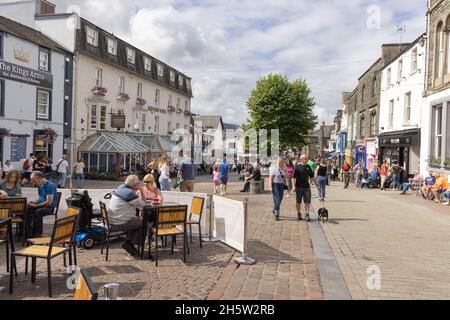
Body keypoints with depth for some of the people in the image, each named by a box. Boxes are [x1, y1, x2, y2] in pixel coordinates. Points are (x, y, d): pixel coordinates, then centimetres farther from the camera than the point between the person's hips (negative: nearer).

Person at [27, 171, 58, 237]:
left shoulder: (50, 185, -16)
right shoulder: (40, 186, 12)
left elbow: (49, 202, -21)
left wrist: (36, 205, -15)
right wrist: (34, 202, 3)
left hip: (49, 207, -8)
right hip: (41, 206, 8)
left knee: (37, 212, -35)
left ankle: (38, 235, -26)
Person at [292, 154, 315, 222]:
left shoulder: (308, 167, 8)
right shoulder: (297, 167, -6)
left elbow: (312, 176, 18)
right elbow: (293, 177, -8)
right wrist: (294, 186, -16)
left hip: (307, 187, 3)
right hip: (299, 187, -3)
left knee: (307, 201, -2)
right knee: (298, 202, 8)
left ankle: (307, 214, 2)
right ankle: (299, 214, 21)